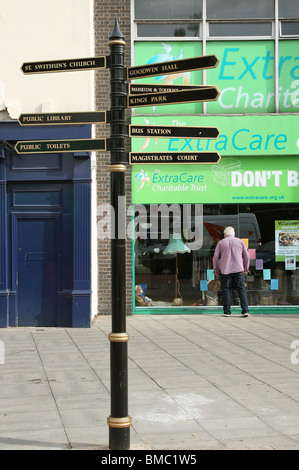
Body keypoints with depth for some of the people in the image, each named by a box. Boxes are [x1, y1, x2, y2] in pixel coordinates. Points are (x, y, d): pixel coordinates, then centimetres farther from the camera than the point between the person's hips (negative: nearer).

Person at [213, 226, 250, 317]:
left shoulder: (221, 243, 6)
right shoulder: (240, 242, 9)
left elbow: (215, 257, 4)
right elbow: (246, 256, 8)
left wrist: (215, 268, 15)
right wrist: (246, 268, 18)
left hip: (225, 271, -1)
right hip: (238, 270, 1)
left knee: (226, 291, 3)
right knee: (241, 290, 2)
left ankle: (227, 312, 3)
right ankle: (245, 310, -6)